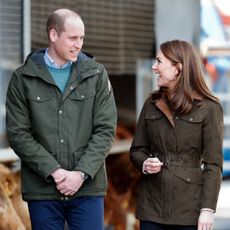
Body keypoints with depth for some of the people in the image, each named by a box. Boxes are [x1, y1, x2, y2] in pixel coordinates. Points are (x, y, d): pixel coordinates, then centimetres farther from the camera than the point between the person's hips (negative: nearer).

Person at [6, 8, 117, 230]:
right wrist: (53, 171, -12)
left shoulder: (96, 74, 6)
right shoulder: (23, 78, 3)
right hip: (42, 189, -1)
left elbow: (105, 130, 1)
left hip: (87, 188, 1)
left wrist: (81, 173, -10)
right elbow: (18, 134, -2)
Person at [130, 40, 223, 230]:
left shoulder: (209, 108, -5)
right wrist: (144, 164, -9)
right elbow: (137, 150, 14)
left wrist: (208, 209, -12)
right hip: (152, 206, 4)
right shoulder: (152, 105, 9)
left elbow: (213, 164, -6)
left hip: (190, 207, -4)